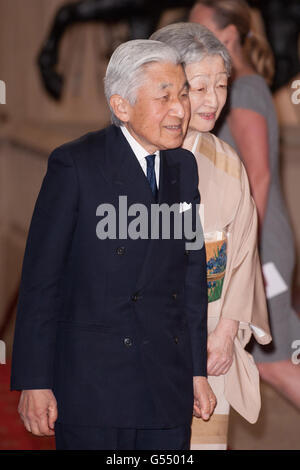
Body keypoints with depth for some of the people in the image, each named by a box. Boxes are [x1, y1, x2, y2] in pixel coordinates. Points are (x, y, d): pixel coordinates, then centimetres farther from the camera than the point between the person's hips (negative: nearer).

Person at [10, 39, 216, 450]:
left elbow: (193, 272, 14)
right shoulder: (74, 165, -8)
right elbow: (40, 278, -8)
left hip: (168, 385, 5)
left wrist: (197, 371, 12)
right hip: (92, 382, -5)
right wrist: (34, 383, -11)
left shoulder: (184, 167, 11)